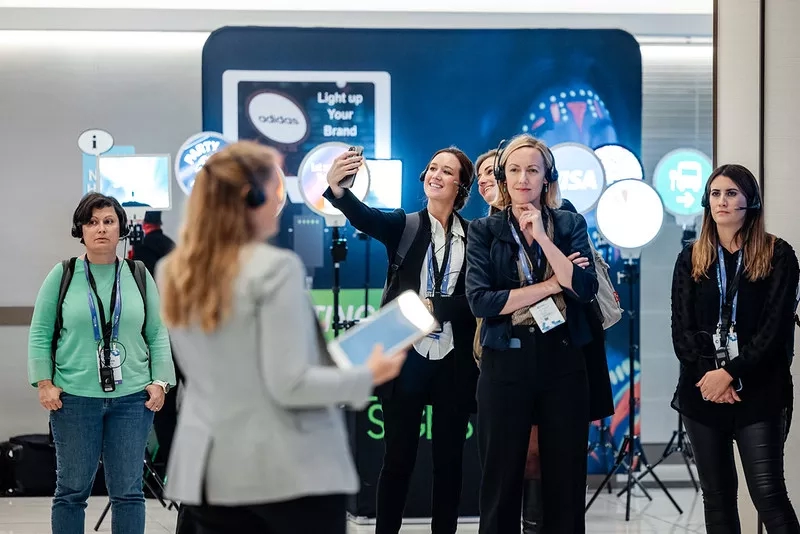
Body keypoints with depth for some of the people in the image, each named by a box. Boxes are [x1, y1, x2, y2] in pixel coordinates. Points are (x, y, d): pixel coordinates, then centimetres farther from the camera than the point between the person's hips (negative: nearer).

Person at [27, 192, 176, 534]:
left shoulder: (139, 276, 7)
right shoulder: (62, 275, 3)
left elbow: (157, 335, 8)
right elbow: (40, 333, 3)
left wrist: (160, 382, -2)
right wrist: (44, 383, -6)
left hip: (132, 399, 1)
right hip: (74, 399, -1)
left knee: (127, 491, 4)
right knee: (72, 489, 6)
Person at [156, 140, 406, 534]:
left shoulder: (172, 273, 7)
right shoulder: (274, 268, -15)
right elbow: (289, 384, -18)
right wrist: (367, 377, -5)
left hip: (210, 469, 6)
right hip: (289, 469, -6)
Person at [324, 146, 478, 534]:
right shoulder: (404, 225, 2)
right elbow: (363, 217, -19)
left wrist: (434, 307, -18)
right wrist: (336, 187, -39)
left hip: (454, 363, 1)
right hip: (406, 358, -1)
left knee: (448, 459, 8)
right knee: (398, 458, 4)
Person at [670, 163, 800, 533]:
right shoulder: (691, 258, 11)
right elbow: (681, 328, 4)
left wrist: (730, 374, -15)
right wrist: (707, 376, -12)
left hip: (758, 392, -4)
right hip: (702, 391, 4)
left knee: (769, 495, -11)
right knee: (716, 497, 7)